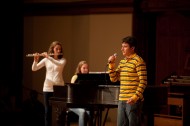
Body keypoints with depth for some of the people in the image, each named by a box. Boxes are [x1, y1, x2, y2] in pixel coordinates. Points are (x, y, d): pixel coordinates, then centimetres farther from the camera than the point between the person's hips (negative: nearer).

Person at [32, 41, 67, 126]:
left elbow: (60, 65, -21)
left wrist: (49, 57, -25)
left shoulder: (62, 60, 3)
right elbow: (34, 69, -1)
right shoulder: (46, 60, 5)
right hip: (48, 88, 1)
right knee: (48, 111, 3)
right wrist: (36, 60, -19)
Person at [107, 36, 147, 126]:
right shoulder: (122, 62, 15)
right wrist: (111, 64, 4)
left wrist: (136, 97, -21)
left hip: (133, 101, -8)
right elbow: (113, 79, 15)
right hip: (122, 100, 8)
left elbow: (143, 81, -13)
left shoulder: (138, 61, -8)